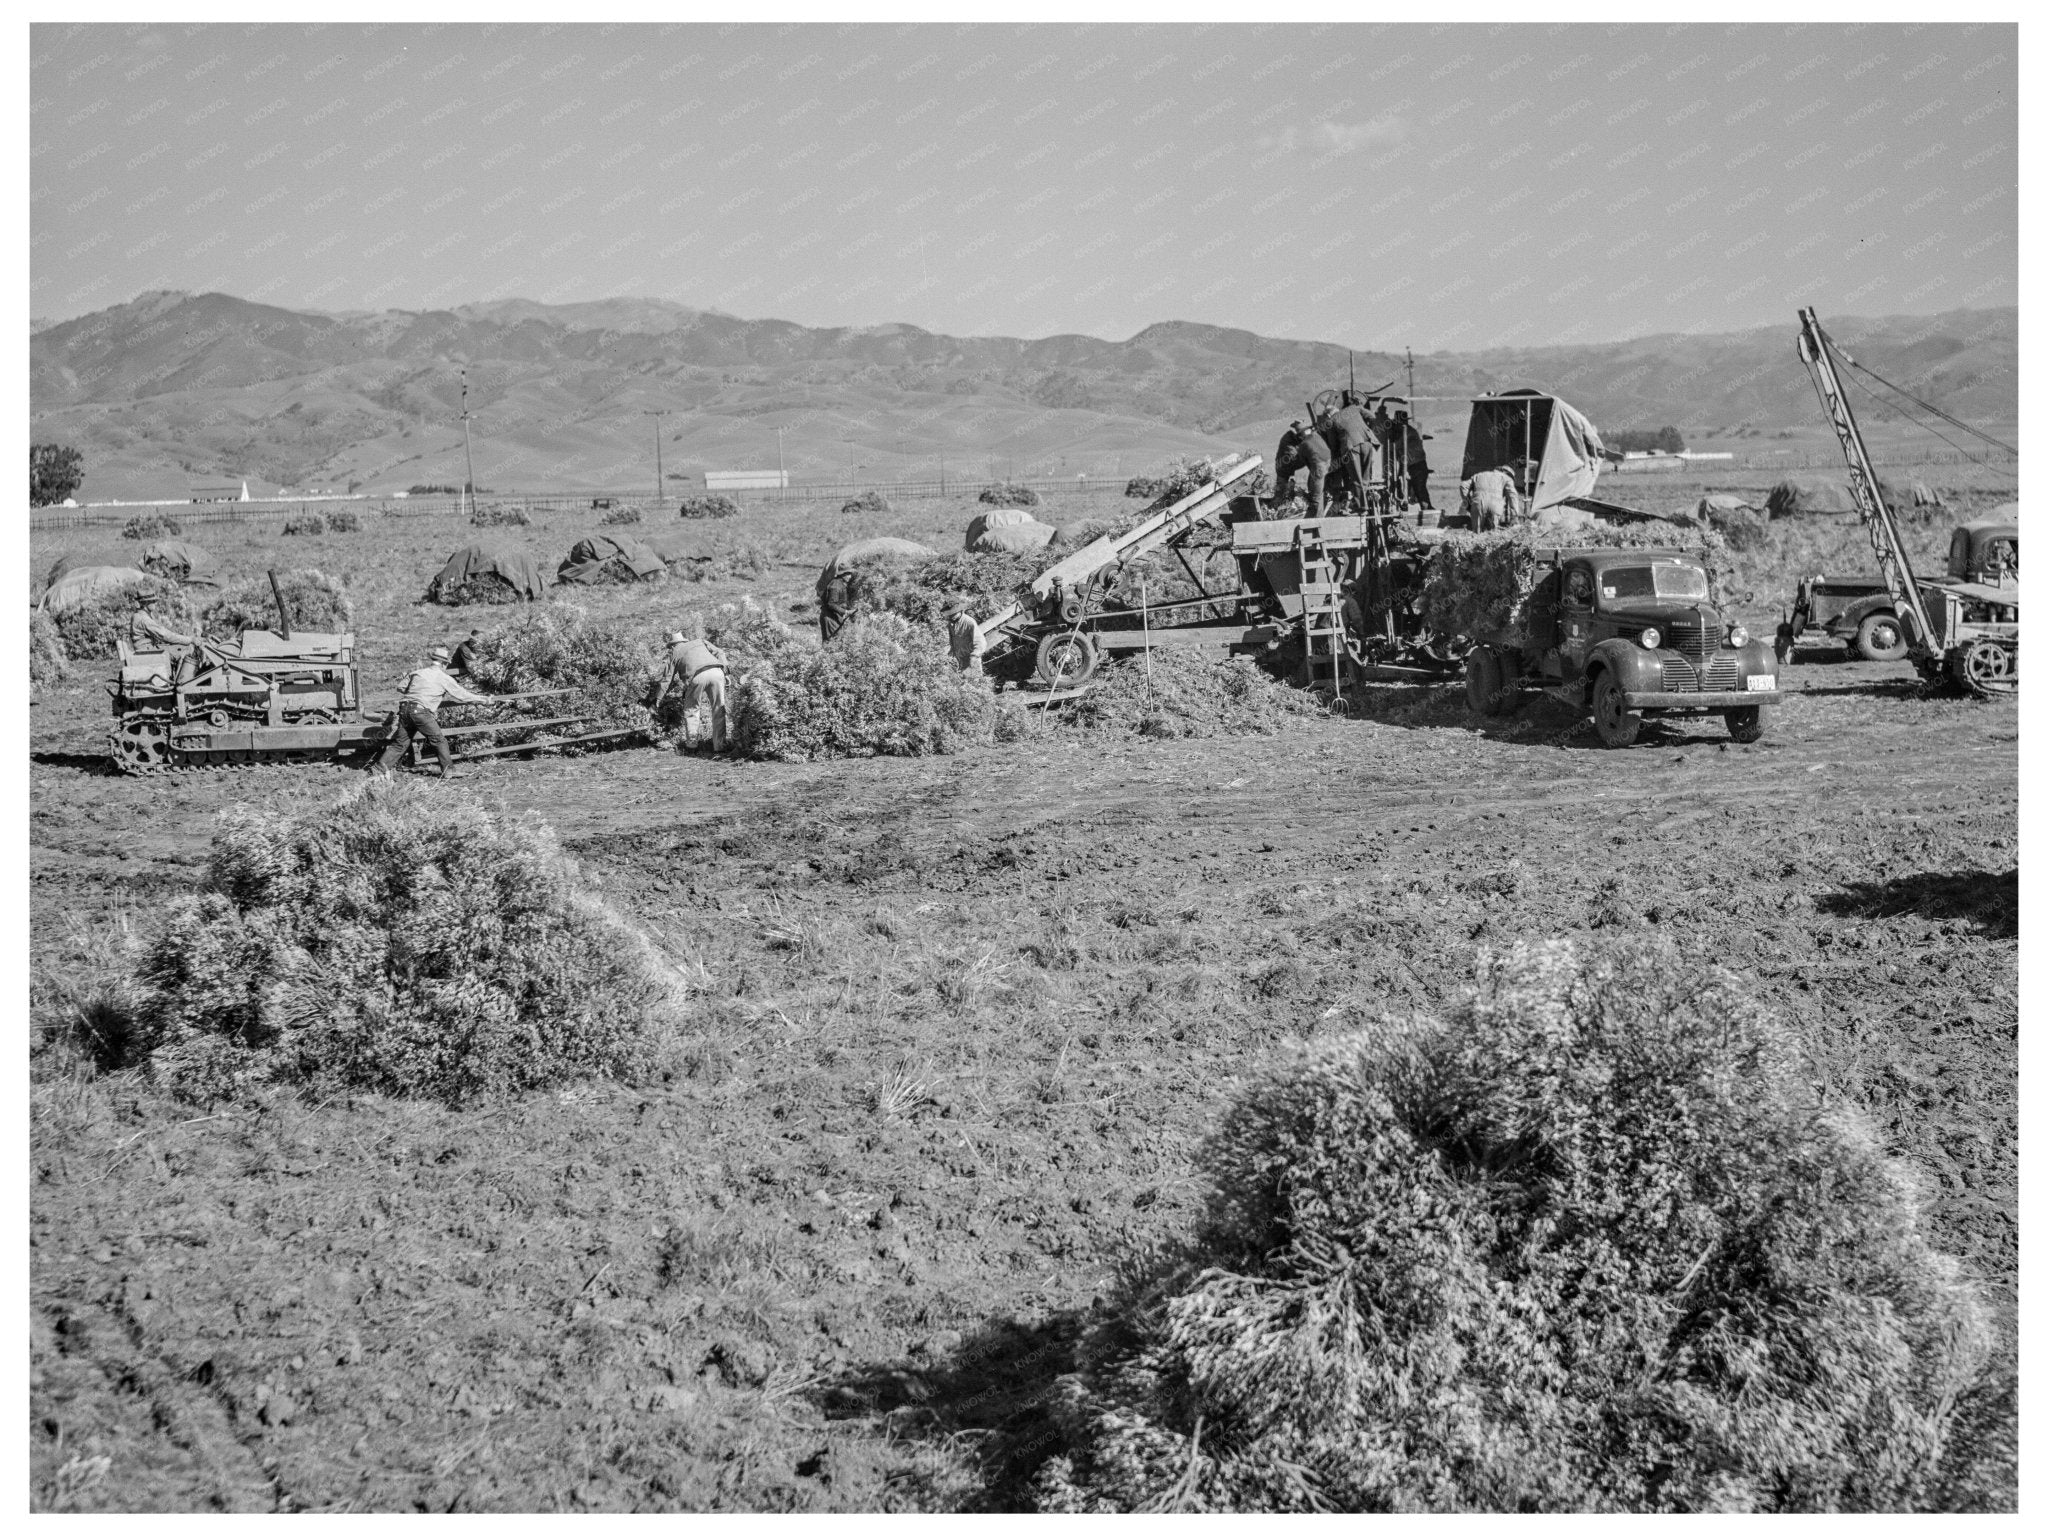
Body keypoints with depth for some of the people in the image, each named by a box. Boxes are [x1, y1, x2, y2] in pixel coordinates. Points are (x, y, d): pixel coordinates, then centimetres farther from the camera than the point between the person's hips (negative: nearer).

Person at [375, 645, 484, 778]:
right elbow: (461, 694, 15)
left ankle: (380, 768, 6)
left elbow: (400, 688, 20)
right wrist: (479, 699, 29)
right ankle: (448, 769, 8)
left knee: (400, 742, 11)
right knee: (439, 741, 7)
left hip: (405, 708, 5)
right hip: (421, 711, -5)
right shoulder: (444, 678, 7)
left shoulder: (417, 672, 17)